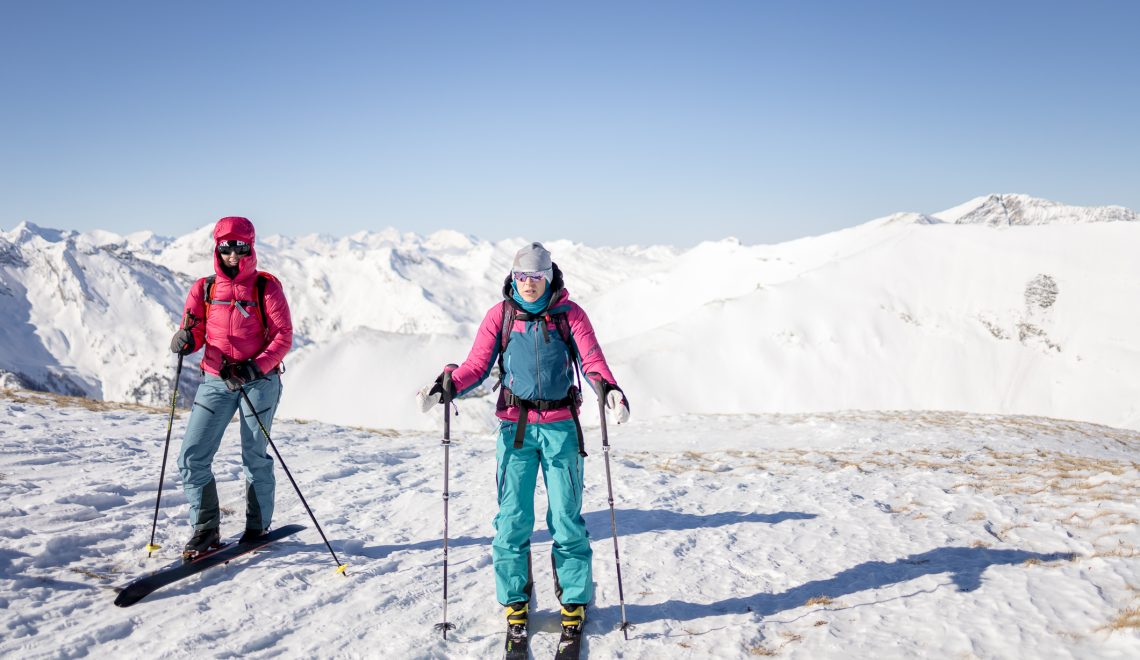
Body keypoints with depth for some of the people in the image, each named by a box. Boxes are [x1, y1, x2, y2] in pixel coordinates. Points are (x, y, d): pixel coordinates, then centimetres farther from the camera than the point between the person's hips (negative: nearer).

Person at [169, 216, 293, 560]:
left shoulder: (265, 287, -4)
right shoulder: (204, 289, 6)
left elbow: (284, 336, -8)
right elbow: (194, 334, 8)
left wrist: (255, 367, -21)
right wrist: (184, 341, -16)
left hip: (259, 380, -3)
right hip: (215, 381, 3)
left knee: (255, 458, 5)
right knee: (192, 457, -3)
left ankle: (258, 528, 22)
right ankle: (205, 529, 10)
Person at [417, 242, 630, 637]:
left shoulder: (569, 314, 2)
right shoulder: (500, 315, 4)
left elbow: (592, 360, -7)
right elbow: (477, 366, 0)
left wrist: (610, 390, -28)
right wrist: (444, 389, -18)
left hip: (560, 426, -1)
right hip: (515, 426, 1)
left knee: (566, 517, 3)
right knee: (513, 518, 3)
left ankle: (574, 601, 20)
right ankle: (515, 601, 21)